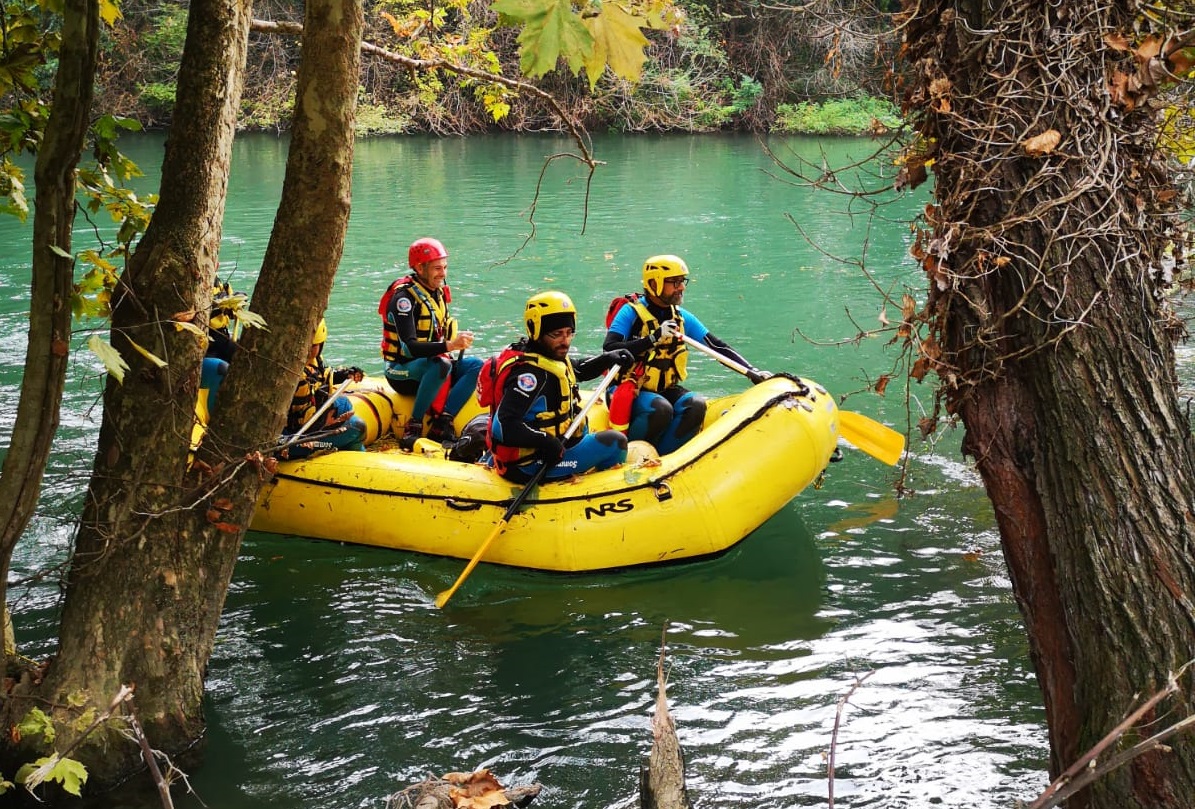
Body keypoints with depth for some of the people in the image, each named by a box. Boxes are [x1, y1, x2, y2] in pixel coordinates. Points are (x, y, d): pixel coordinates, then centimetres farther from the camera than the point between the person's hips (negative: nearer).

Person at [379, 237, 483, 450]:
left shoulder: (438, 293, 10)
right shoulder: (404, 296, -17)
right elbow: (409, 346, -28)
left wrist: (456, 343, -9)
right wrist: (449, 346, -38)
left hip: (431, 364, 8)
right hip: (401, 371, -8)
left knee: (476, 365, -15)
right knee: (441, 365, -37)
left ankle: (441, 424, -23)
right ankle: (413, 428, -30)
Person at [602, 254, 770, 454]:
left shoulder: (682, 317, 9)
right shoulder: (631, 312, -8)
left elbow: (719, 347, 7)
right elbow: (609, 350, -22)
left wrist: (752, 372, -4)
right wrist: (653, 338, -27)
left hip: (667, 390, 6)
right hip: (631, 391, -6)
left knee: (696, 405, -23)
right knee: (661, 409, -33)